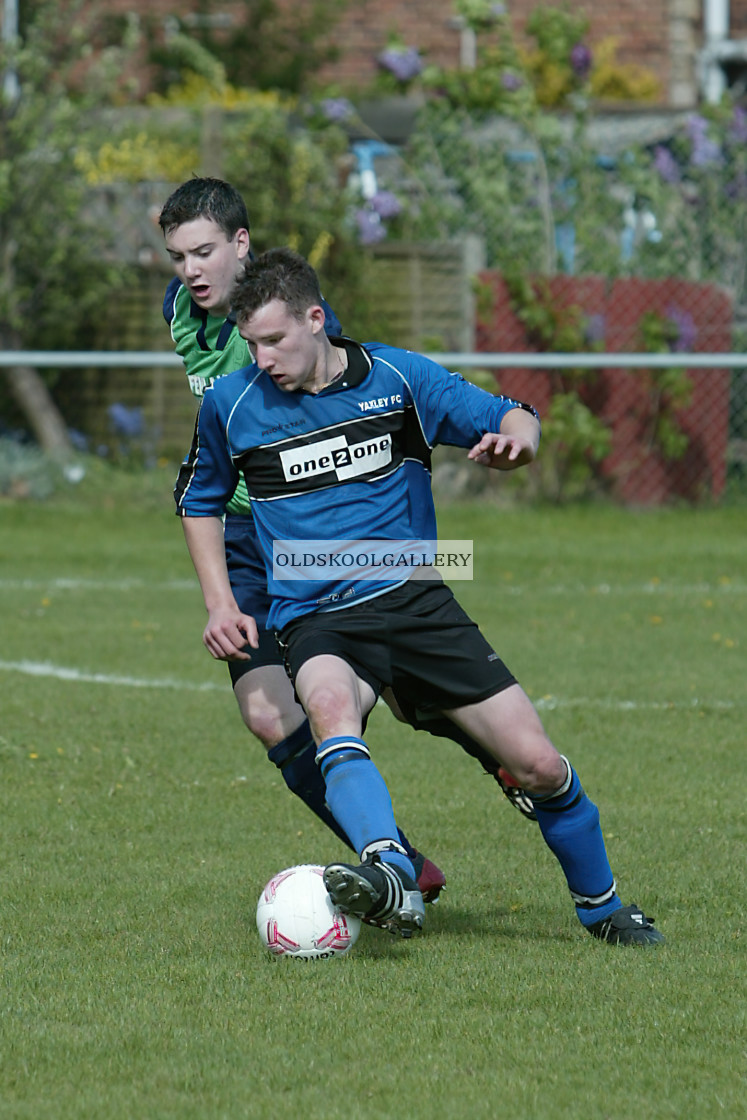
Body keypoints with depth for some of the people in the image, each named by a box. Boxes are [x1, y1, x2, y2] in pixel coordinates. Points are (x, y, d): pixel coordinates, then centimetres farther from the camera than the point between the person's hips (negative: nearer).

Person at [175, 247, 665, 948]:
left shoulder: (396, 376, 1)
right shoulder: (231, 403, 3)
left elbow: (511, 416, 10)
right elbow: (198, 500, 21)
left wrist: (514, 438, -15)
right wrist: (220, 605, 10)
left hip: (412, 598, 1)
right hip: (315, 621, -1)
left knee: (538, 765, -7)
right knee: (331, 706, -39)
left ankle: (601, 906, 20)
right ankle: (390, 877, -62)